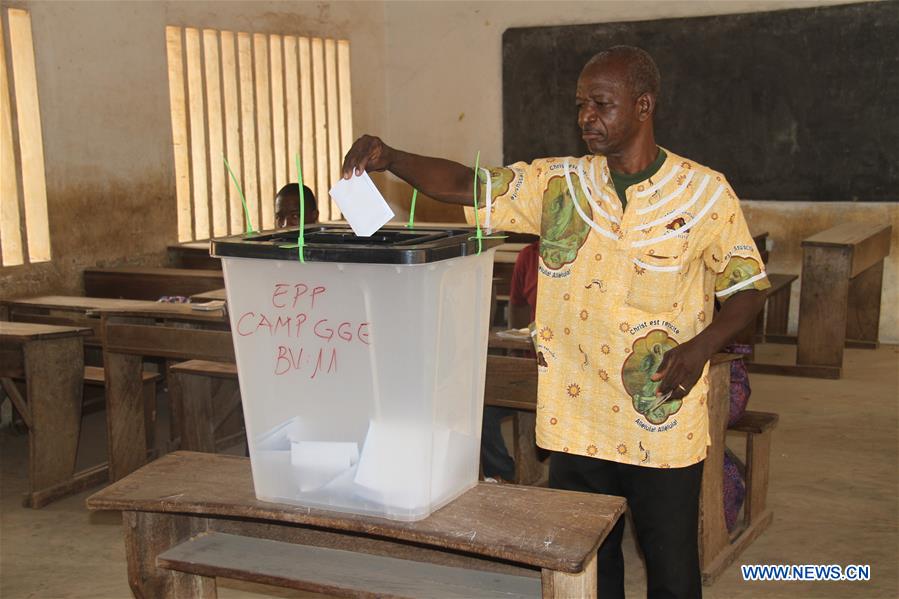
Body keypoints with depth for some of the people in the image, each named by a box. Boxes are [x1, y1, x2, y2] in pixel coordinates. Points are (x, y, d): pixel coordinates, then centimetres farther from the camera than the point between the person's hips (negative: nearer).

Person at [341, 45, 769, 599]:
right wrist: (388, 158, -20)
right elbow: (465, 184, -3)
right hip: (576, 422, 3)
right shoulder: (556, 184, 2)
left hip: (664, 426, -2)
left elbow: (748, 288, 1)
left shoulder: (705, 192, -4)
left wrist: (700, 348, -16)